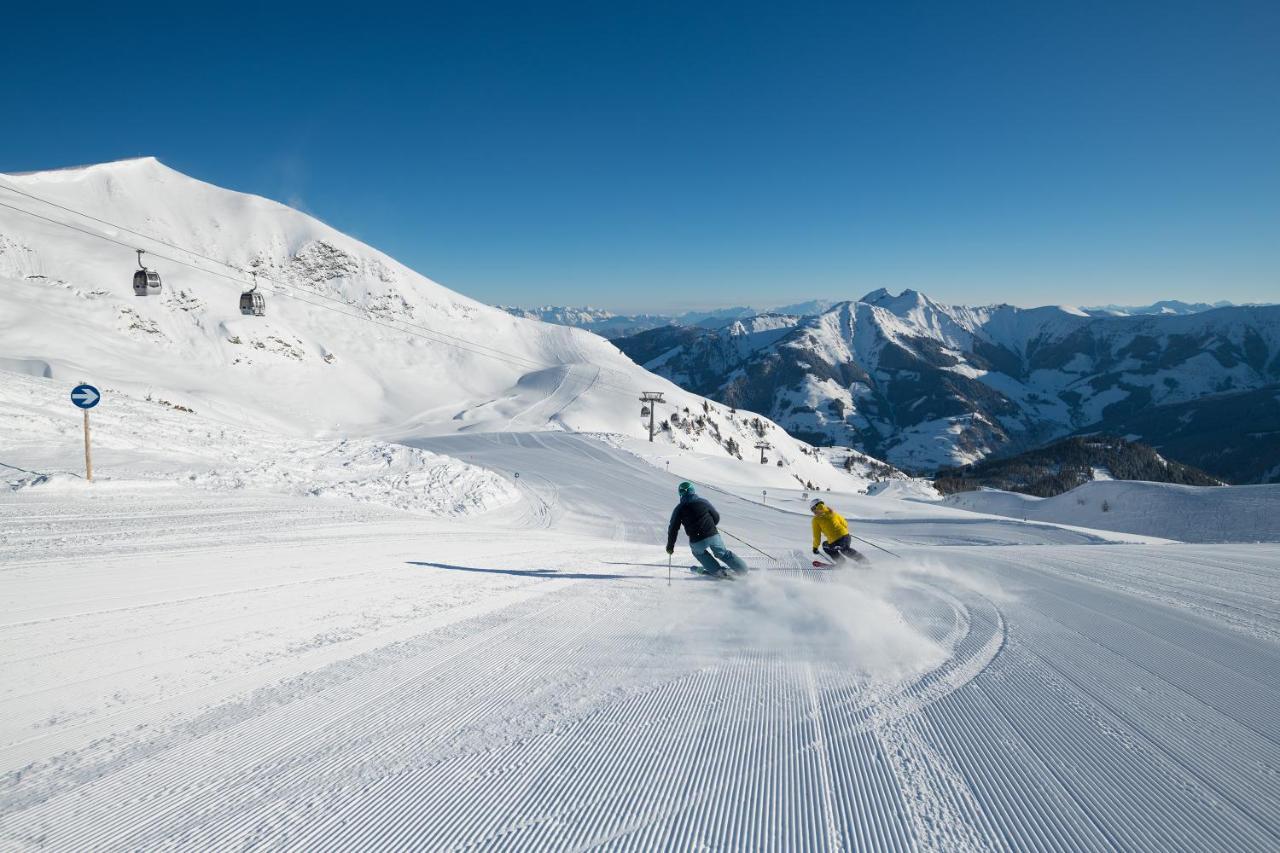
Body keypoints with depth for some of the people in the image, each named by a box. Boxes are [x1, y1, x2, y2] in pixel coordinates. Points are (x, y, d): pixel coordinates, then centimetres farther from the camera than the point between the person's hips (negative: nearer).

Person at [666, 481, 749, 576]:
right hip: (713, 535, 2)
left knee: (698, 551, 30)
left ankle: (717, 570, 23)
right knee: (723, 553, 22)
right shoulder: (703, 501, 6)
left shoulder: (679, 509, 0)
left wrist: (670, 546, 12)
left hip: (697, 541, -2)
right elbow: (716, 517, 14)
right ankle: (743, 570, 23)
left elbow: (673, 528, 2)